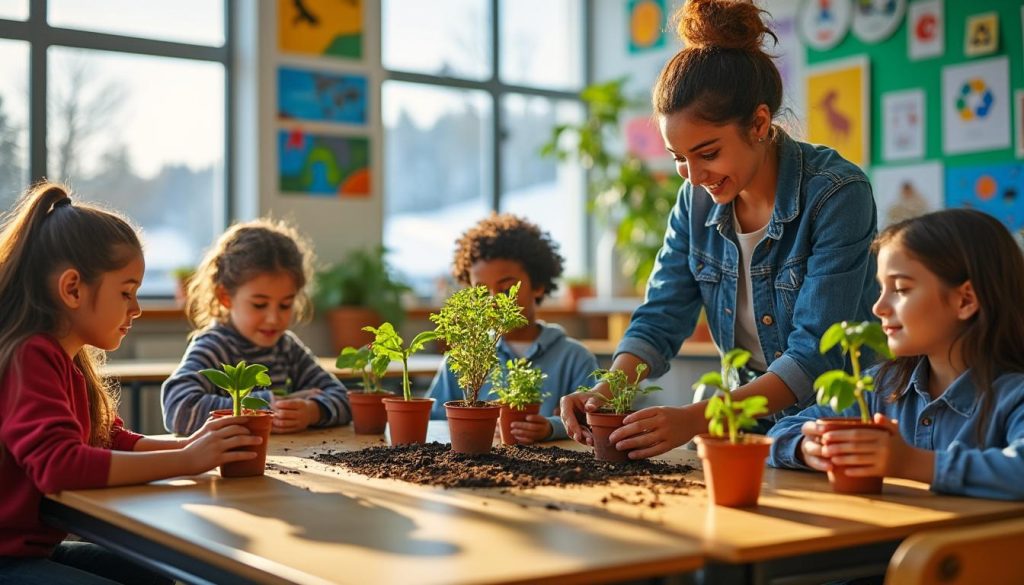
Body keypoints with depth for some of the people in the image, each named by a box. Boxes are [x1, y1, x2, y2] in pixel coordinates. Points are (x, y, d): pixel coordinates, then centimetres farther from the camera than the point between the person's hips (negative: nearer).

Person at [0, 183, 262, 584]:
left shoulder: (64, 356, 8)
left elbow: (111, 441, 12)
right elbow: (59, 465, -35)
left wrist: (189, 444, -6)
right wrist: (185, 461, -31)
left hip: (34, 545, 10)